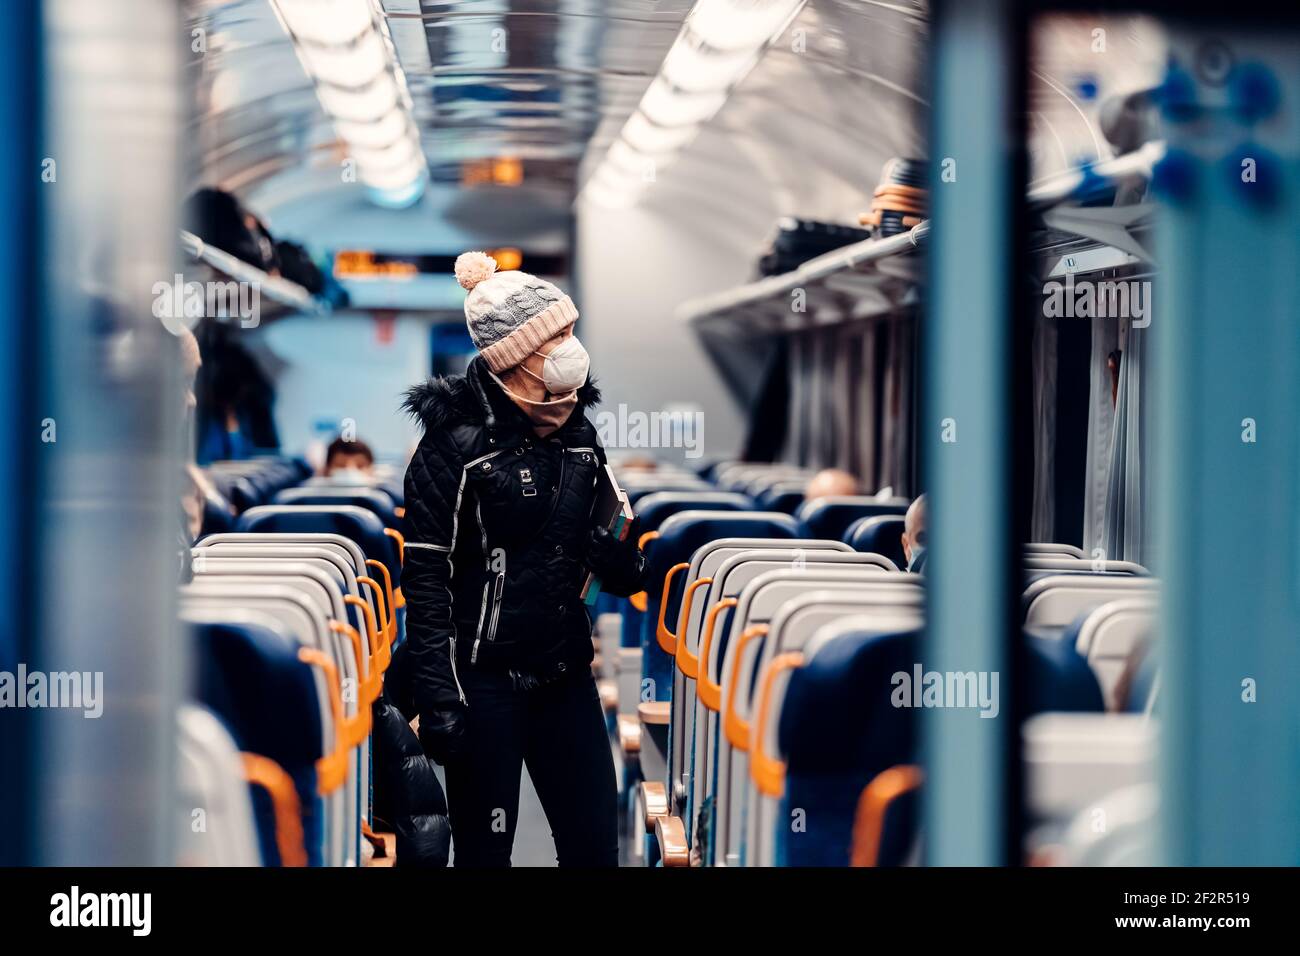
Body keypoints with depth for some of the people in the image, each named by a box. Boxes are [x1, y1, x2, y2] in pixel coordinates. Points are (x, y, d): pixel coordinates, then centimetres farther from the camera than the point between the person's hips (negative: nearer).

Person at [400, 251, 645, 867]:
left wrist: (621, 558, -4)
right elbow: (426, 579, -13)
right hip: (484, 678, -6)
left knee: (596, 843, 7)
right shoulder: (457, 442, -12)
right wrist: (439, 700, -18)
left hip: (565, 673, 6)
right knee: (485, 851, 3)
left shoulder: (576, 431, 7)